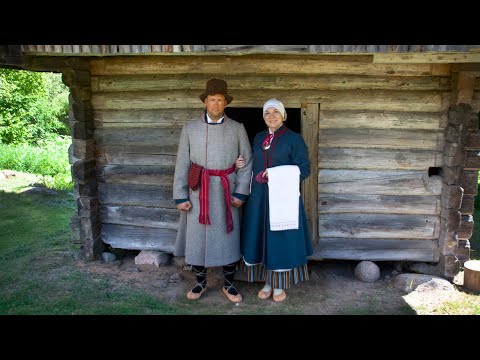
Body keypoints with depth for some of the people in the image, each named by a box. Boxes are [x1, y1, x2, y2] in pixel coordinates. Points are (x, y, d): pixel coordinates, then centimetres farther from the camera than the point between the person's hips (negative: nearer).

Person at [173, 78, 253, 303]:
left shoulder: (237, 129, 2)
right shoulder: (190, 128, 2)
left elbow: (246, 162, 3)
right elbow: (182, 165, 1)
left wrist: (241, 192, -4)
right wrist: (180, 196, -3)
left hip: (226, 192, 0)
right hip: (198, 193, 0)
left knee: (228, 237, 7)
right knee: (197, 237, 7)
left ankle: (229, 285, 26)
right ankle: (200, 282, 28)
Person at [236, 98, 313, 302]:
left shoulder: (294, 139, -4)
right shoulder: (258, 138, 11)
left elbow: (304, 169, -8)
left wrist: (276, 175, -18)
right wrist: (242, 165, -3)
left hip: (283, 198, -4)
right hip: (259, 198, 5)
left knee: (281, 240, 3)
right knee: (261, 239, 9)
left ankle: (280, 285, 20)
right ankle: (268, 282, 25)